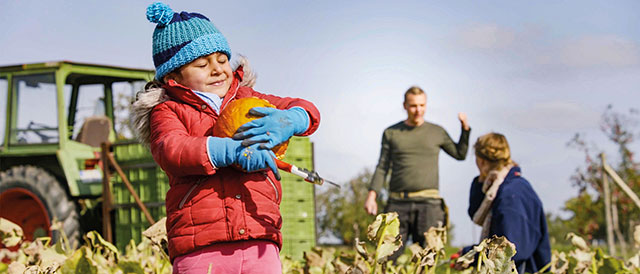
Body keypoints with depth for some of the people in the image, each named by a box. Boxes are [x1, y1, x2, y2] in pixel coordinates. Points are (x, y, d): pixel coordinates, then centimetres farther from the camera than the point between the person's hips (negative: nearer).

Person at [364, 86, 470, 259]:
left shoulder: (437, 132, 13)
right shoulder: (391, 133, 12)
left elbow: (460, 154, 19)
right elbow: (382, 167, 10)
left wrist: (465, 129, 6)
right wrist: (372, 196, 0)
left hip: (428, 203, 0)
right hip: (398, 203, 0)